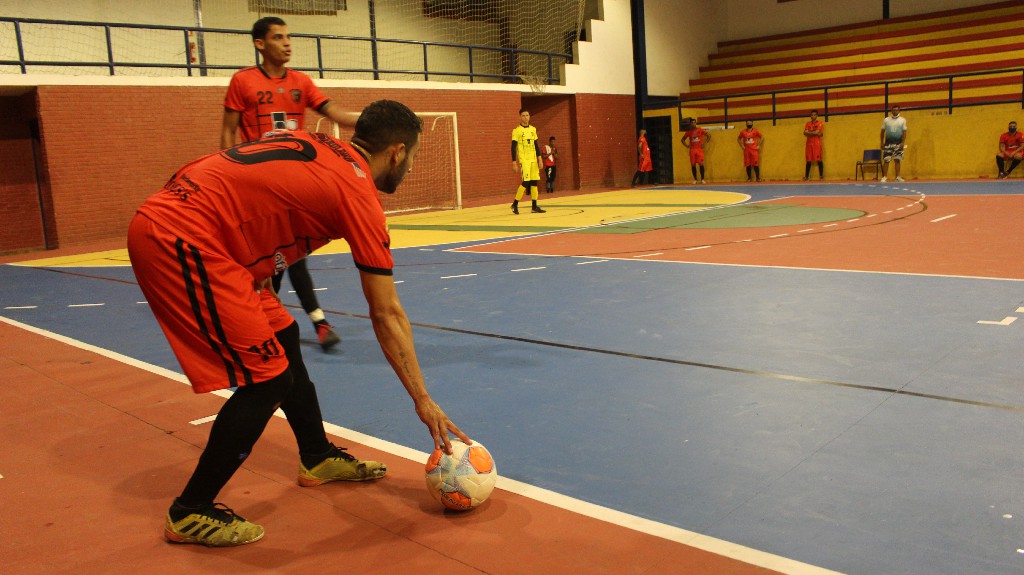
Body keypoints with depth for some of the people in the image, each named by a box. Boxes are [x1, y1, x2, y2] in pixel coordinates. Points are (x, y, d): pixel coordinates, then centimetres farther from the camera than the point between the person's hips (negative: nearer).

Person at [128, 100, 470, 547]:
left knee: (283, 336, 18)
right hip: (179, 240, -10)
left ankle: (318, 458, 33)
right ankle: (189, 514, 9)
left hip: (166, 219, 10)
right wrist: (422, 401, 0)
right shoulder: (359, 192, -9)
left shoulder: (318, 146, 14)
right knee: (267, 378, -6)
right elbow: (387, 315, -8)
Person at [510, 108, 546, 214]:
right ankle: (515, 204, -1)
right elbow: (513, 147, -6)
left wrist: (539, 159, 9)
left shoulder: (533, 129, 13)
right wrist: (514, 163, -11)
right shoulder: (516, 130, -4)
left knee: (534, 182, 3)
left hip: (533, 160, 6)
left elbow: (536, 145, 17)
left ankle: (534, 206, 8)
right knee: (526, 182, -14)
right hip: (523, 160, -6)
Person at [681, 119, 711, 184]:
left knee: (701, 164, -9)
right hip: (692, 150, 2)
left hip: (699, 149, -2)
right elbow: (683, 139, 17)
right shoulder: (688, 132, 7)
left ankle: (702, 179, -3)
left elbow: (709, 135, 6)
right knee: (693, 165, 1)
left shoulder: (700, 130, 2)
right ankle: (695, 179, 9)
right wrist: (687, 145, 2)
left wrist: (705, 143, -2)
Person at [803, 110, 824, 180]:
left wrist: (809, 132, -4)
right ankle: (806, 176, 6)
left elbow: (820, 133, -10)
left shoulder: (820, 123, 2)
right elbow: (805, 133, 0)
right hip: (809, 144, 4)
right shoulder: (807, 124, 14)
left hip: (817, 144, -4)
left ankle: (821, 176, -6)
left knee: (819, 160, -7)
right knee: (808, 161, 4)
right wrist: (814, 133, -10)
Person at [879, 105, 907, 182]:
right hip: (888, 142, 0)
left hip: (898, 142, 0)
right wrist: (882, 143, 3)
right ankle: (885, 177, -1)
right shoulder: (886, 120, 5)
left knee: (897, 160, 1)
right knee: (886, 160, -5)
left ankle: (897, 177, 6)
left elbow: (904, 132, 2)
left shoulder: (902, 120, 4)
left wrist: (903, 143, -8)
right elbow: (882, 132, 9)